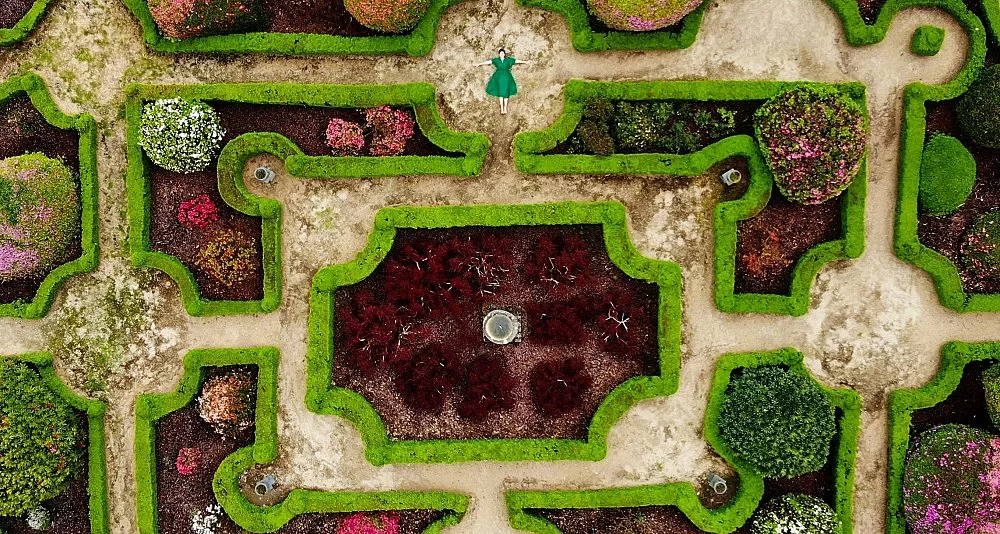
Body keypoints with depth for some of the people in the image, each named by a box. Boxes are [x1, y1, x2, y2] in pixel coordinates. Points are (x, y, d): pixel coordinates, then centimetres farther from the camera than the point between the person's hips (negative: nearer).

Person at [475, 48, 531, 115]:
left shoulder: (508, 60, 3)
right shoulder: (496, 60, 4)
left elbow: (517, 61, 5)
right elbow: (488, 62, 3)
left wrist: (525, 62, 5)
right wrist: (479, 64, 0)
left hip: (506, 77, 0)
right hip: (499, 77, 0)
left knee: (506, 92, -1)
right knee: (500, 93, -3)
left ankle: (505, 108, 6)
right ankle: (502, 108, -1)